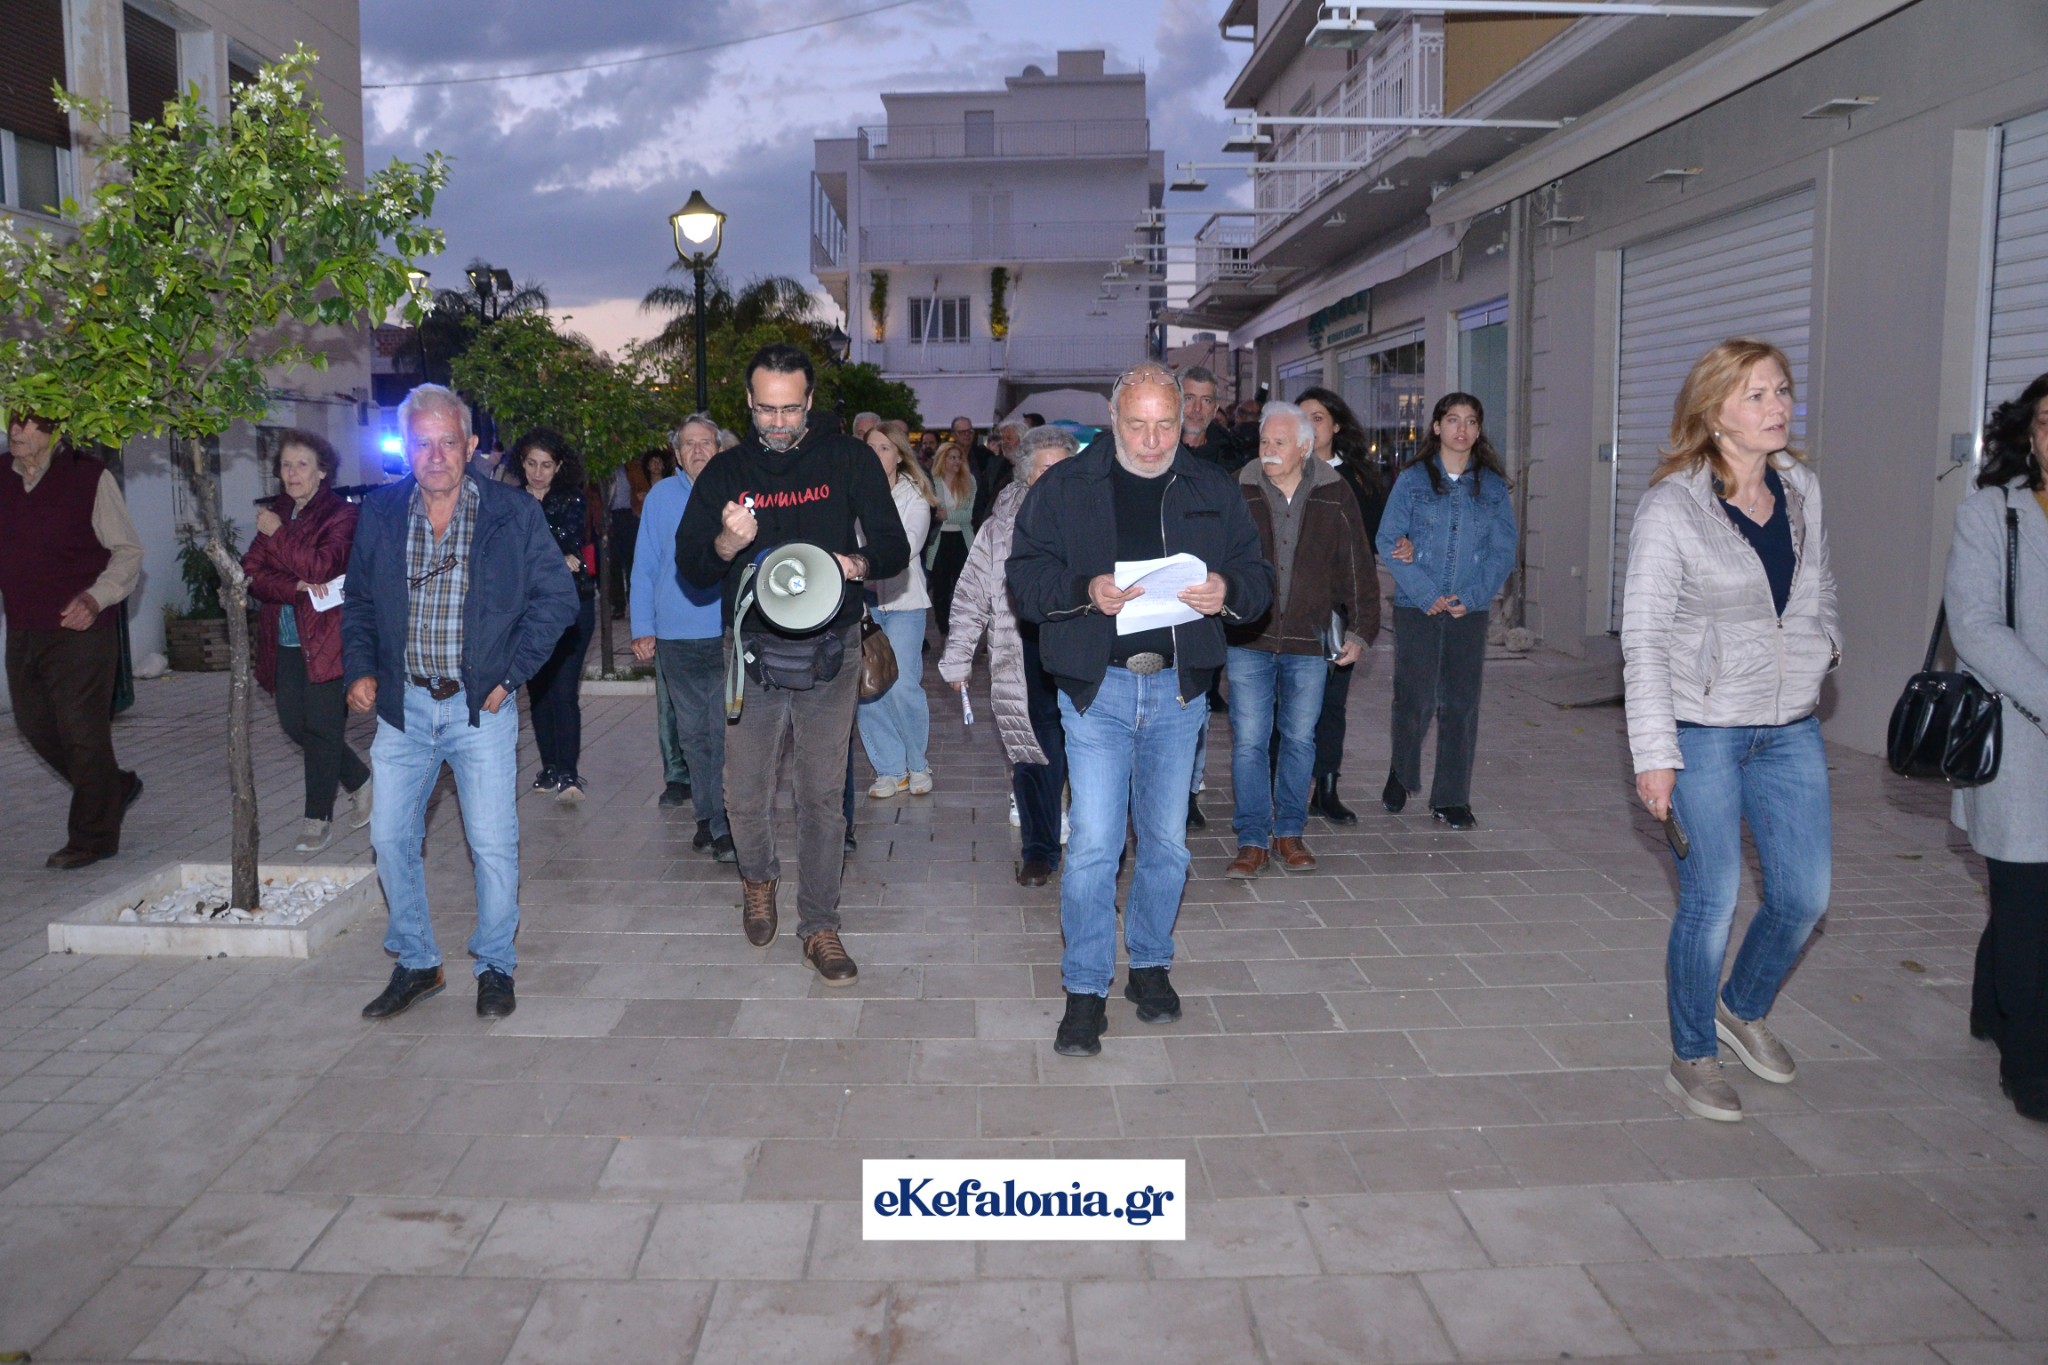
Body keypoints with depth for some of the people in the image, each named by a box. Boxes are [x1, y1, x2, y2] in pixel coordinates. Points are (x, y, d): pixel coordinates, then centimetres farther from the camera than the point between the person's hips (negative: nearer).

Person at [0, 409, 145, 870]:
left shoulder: (89, 477, -9)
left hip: (78, 631, -6)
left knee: (83, 734, -1)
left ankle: (92, 836, 12)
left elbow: (127, 551, -6)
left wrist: (96, 598, -18)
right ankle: (116, 786, 35)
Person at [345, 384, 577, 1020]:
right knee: (391, 838, 7)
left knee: (493, 844, -2)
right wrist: (360, 669, 1)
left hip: (481, 706, -3)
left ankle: (495, 967, 18)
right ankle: (415, 965, 24)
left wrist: (511, 675, -6)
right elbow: (358, 602, 16)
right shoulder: (379, 513, 5)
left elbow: (557, 597, 0)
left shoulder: (513, 513, -4)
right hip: (403, 705, 3)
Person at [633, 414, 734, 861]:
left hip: (729, 635, -2)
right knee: (691, 732, 10)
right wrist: (643, 630, 2)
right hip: (675, 637, 2)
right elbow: (644, 567, 7)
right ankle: (711, 817, 23)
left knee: (724, 730, -6)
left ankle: (722, 823, 2)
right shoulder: (661, 496, 6)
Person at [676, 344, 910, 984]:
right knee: (745, 793, 5)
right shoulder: (725, 472, 6)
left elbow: (895, 549, -1)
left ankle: (819, 925, 17)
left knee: (822, 795, 3)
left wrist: (858, 563, -23)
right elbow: (689, 565, 3)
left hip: (830, 653, -1)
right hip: (753, 650, 1)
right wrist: (728, 542, -19)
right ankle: (758, 878, 37)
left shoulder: (849, 460, 2)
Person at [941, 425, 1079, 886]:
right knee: (1036, 757, 3)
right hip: (1029, 666, 0)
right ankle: (1039, 852, 17)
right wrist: (957, 659, 4)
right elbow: (971, 596, 7)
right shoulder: (1002, 526, 4)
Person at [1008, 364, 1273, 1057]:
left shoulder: (1212, 490, 8)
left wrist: (1227, 592, -15)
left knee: (1166, 842, 13)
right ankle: (1085, 989, 6)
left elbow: (1258, 576, 8)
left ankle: (1151, 964, 31)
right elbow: (1025, 576, -3)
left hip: (1179, 689, 3)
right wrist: (1085, 592, -22)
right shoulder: (1063, 487, 1)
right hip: (1097, 688, -2)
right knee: (1093, 844, -5)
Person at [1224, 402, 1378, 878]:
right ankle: (1253, 840, 7)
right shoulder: (1239, 494, -1)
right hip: (1248, 640, -1)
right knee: (1249, 742, -2)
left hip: (1308, 644, 1)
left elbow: (1358, 568, 8)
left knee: (1300, 740, 10)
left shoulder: (1335, 498, 2)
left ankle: (1289, 834, 22)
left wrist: (1360, 630, 5)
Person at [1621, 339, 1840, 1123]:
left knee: (1805, 895, 8)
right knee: (1712, 899, 1)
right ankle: (1692, 1059, 21)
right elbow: (1643, 637, -13)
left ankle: (1743, 1008, 36)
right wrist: (1654, 752, -17)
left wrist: (1823, 645, 3)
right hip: (1704, 731, -6)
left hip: (1791, 727, 6)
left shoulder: (1801, 489, 5)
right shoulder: (1671, 506, -12)